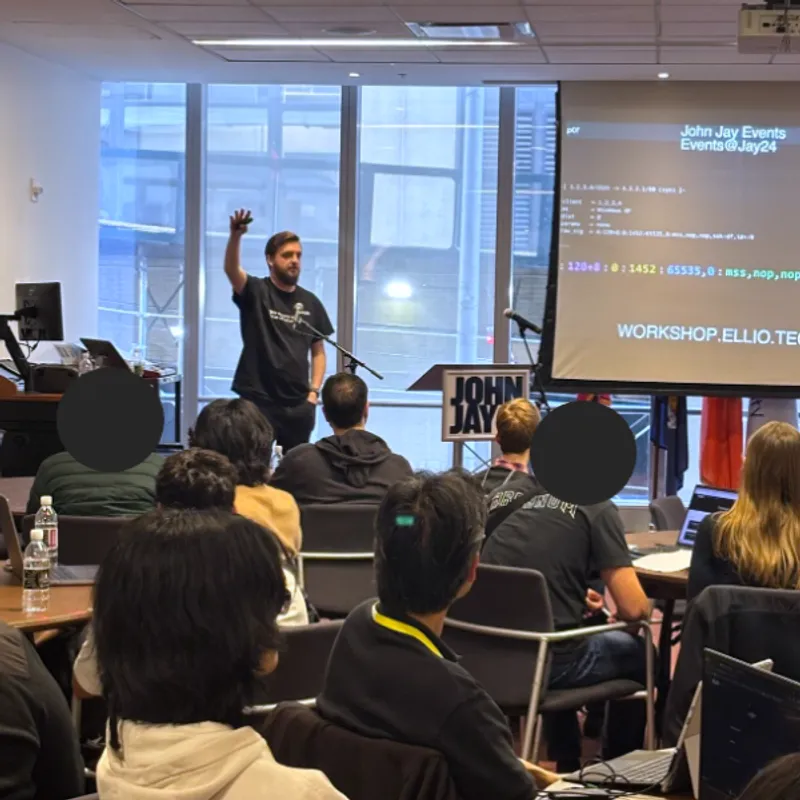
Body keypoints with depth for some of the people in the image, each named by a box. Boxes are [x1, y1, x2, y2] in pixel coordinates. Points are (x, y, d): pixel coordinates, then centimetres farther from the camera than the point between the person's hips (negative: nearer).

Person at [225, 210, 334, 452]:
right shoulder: (256, 292, -2)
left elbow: (318, 352, 13)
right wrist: (235, 236, -40)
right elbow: (231, 269, -22)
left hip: (299, 404, 4)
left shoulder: (311, 303, 9)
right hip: (258, 400, -4)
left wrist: (314, 391, 0)